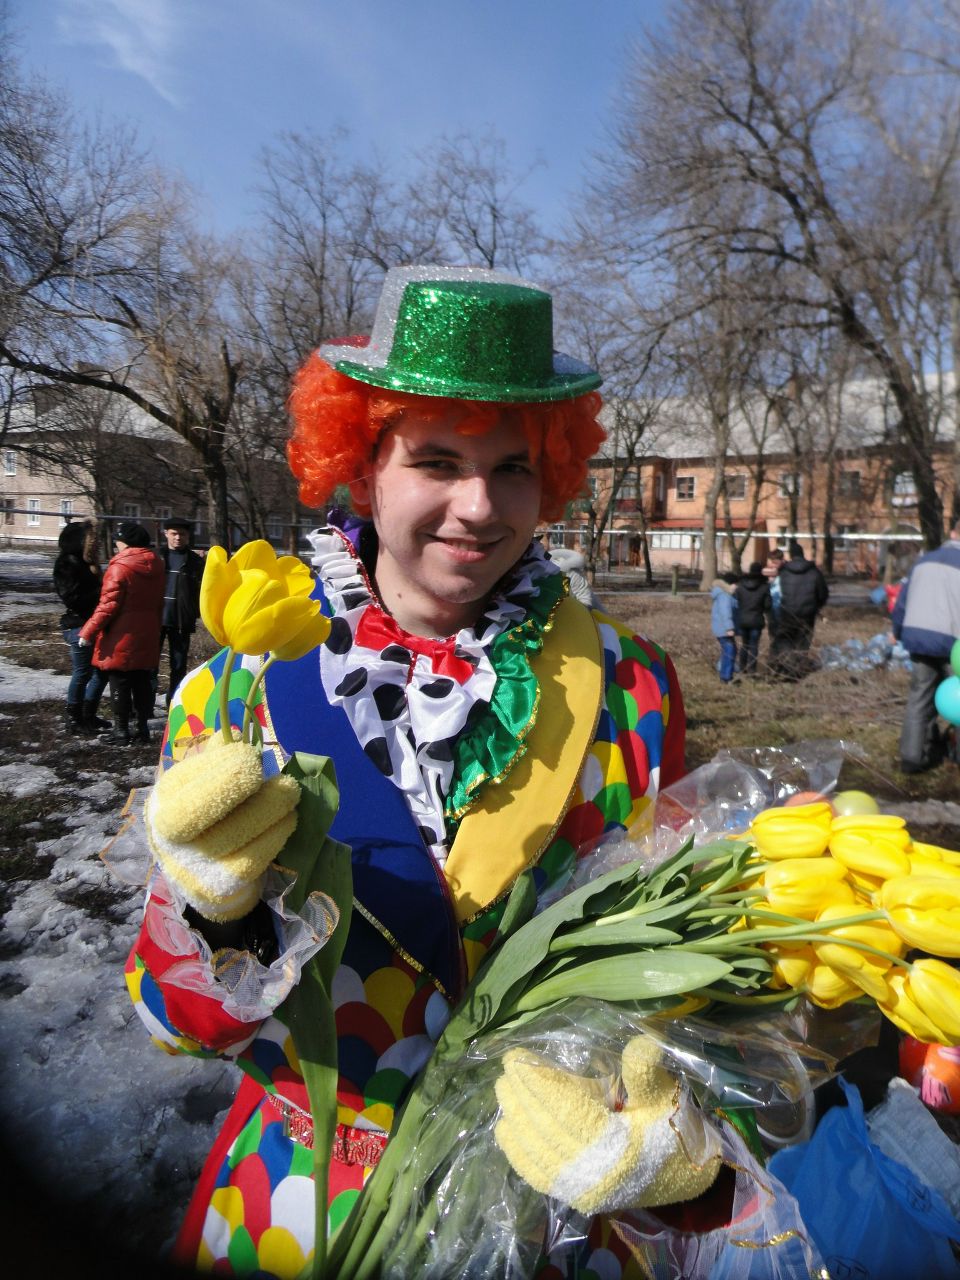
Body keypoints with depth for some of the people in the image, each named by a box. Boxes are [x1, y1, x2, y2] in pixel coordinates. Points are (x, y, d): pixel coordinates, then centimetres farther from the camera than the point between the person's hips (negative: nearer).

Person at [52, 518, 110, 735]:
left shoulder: (87, 561, 15)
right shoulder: (68, 563, -12)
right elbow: (73, 597, -19)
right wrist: (99, 593, -14)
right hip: (78, 625, -9)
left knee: (101, 670, 14)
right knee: (82, 673, -2)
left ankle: (88, 715, 25)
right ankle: (74, 720, 11)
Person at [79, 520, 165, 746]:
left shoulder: (120, 566, -16)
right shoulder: (157, 564, 6)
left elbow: (109, 604, -19)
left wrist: (88, 631, -14)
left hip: (122, 638, -6)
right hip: (147, 637, 6)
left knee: (120, 684, 2)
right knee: (142, 683, 13)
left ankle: (121, 731, 7)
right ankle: (143, 727, 18)